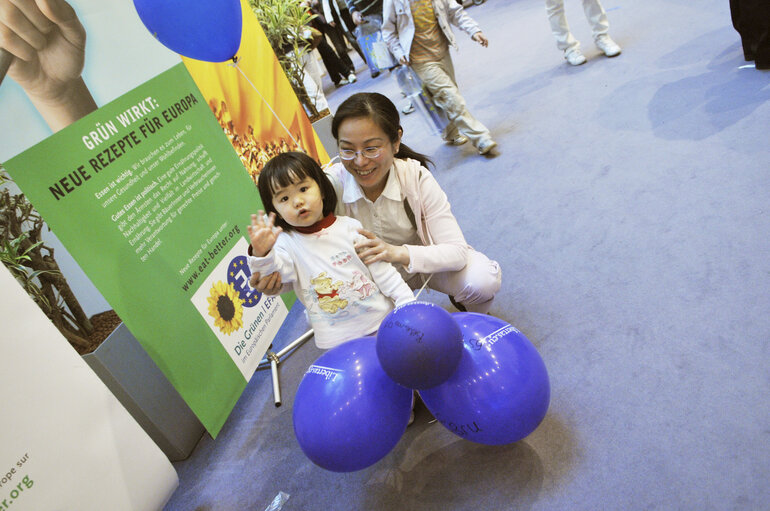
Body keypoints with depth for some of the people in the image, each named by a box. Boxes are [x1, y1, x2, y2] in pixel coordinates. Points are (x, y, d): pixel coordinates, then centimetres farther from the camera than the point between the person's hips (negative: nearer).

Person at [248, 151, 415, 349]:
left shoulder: (350, 227, 0)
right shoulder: (286, 242, -1)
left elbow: (382, 271, 3)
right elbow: (276, 268, -22)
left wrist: (409, 306, 0)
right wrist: (261, 253, -43)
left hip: (382, 320, 0)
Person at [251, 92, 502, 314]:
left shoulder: (416, 177, -24)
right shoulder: (330, 185, -22)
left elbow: (457, 251, -27)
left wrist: (399, 253, -45)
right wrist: (276, 278, -42)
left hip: (426, 265, -2)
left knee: (484, 280, -28)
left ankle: (474, 319, 12)